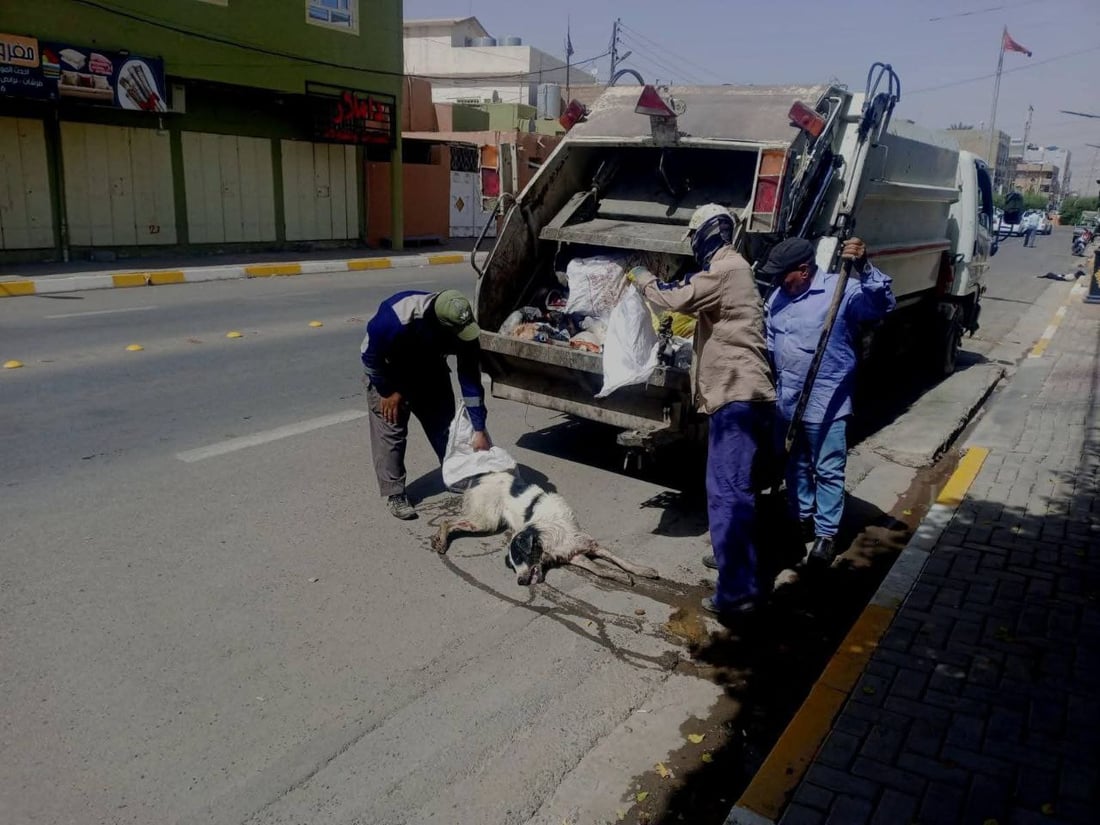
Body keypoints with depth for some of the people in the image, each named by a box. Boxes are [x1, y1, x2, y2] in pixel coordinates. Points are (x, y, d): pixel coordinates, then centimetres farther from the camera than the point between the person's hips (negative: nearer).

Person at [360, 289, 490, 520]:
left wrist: (479, 430, -20)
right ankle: (394, 495, -1)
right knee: (390, 430, -10)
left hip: (429, 370, 4)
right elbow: (370, 355, -27)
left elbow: (471, 379, -22)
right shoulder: (397, 318, -43)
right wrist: (388, 391, -18)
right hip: (388, 370, -4)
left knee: (444, 425, 6)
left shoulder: (463, 327, -28)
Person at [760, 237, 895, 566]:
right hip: (786, 400, 7)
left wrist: (864, 267, -42)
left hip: (826, 402, -7)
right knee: (795, 465, 19)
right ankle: (804, 517, 37)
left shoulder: (840, 289, -14)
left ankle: (826, 533, 14)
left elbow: (883, 304, -29)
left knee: (828, 471, 2)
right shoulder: (777, 297, 8)